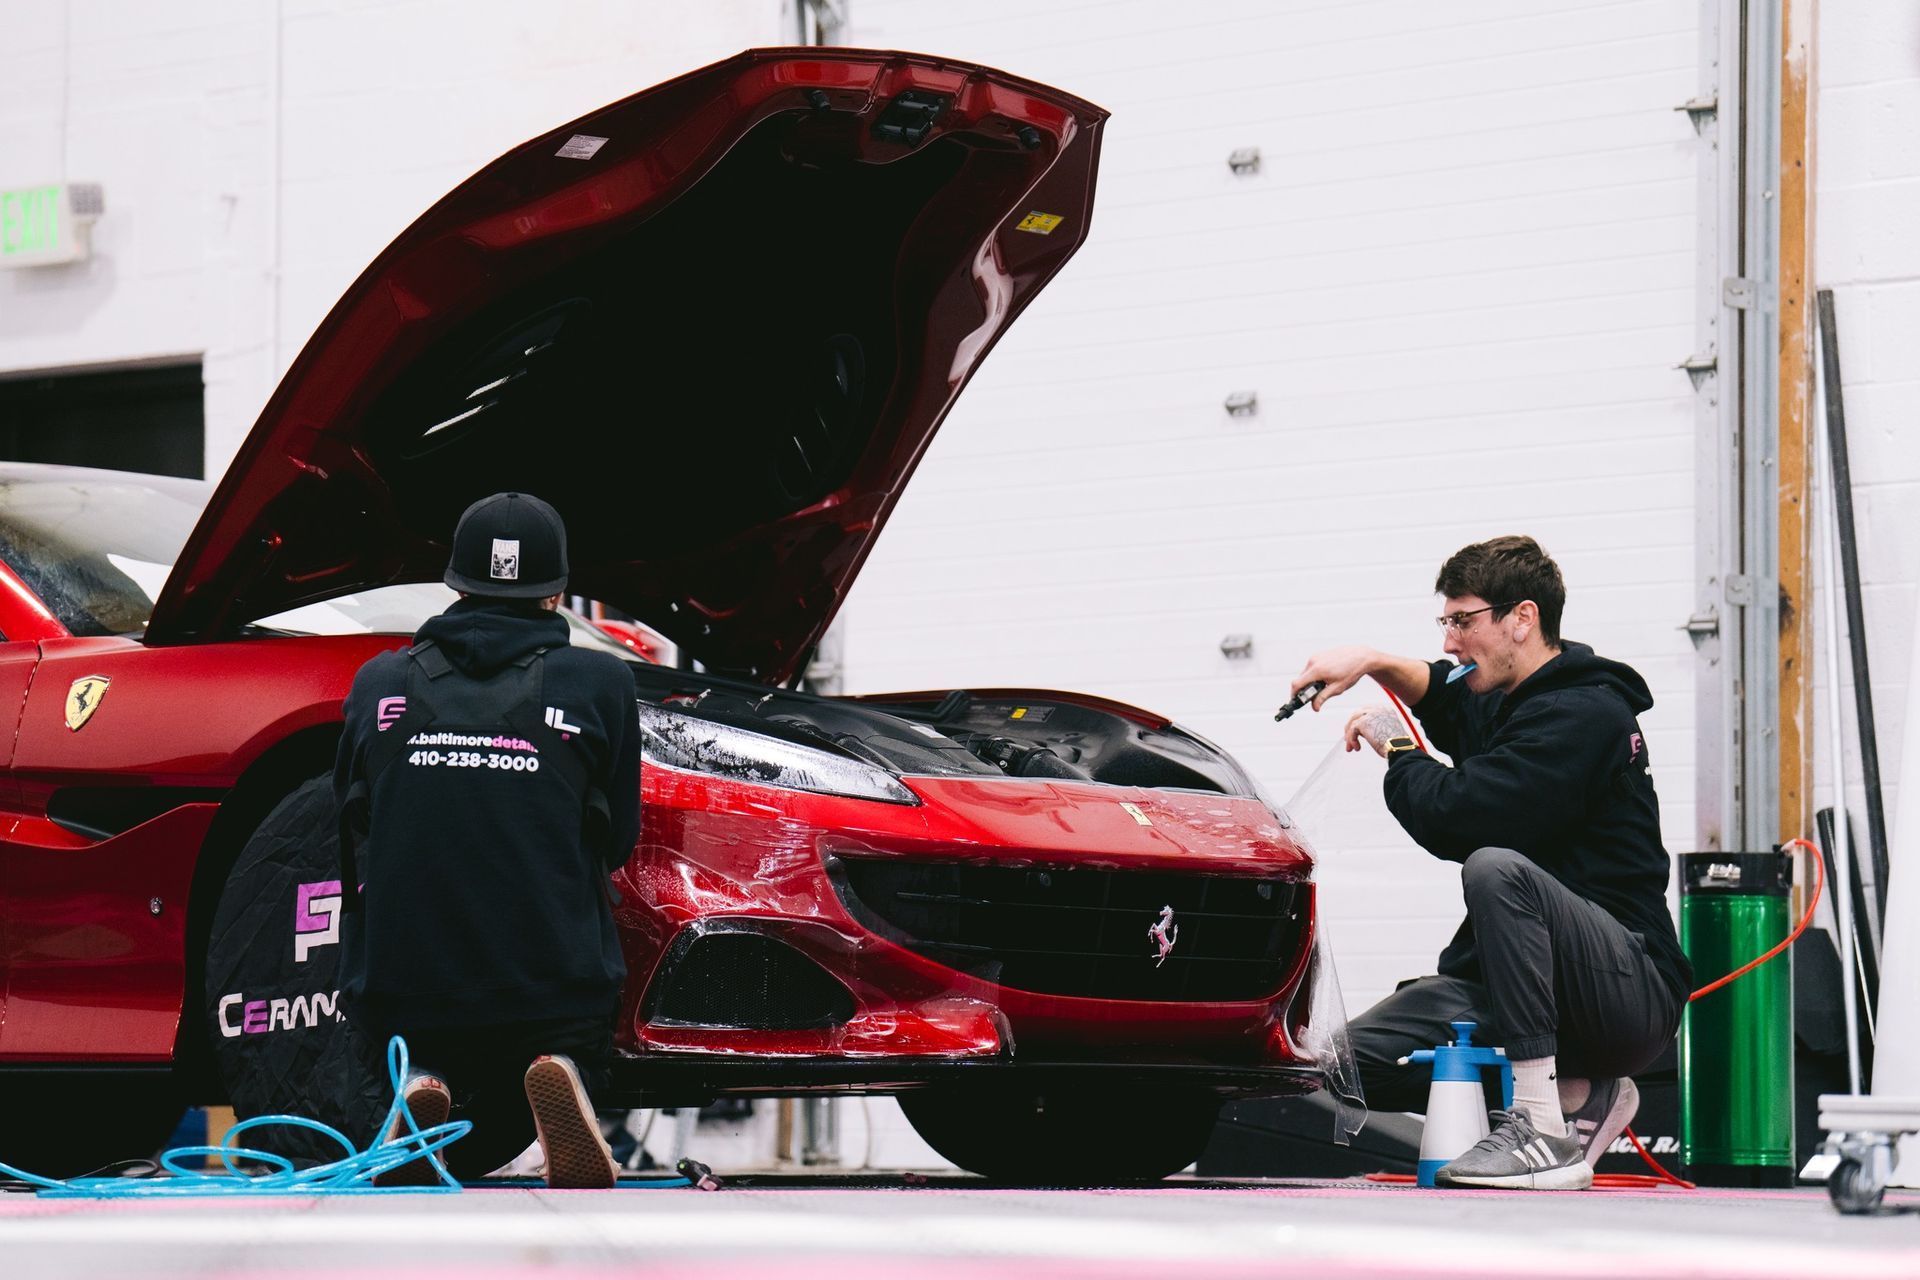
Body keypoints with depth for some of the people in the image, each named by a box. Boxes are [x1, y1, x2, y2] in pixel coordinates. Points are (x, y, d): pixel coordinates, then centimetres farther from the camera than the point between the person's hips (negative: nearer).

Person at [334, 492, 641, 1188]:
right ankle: (557, 1077, -14)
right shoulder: (600, 683, 0)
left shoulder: (379, 682, 5)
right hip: (557, 984, -2)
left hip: (400, 983, 2)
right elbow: (617, 839, 11)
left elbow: (350, 840, 15)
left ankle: (427, 1086, -10)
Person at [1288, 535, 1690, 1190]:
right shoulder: (1509, 701, 14)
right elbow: (1445, 695, 38)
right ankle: (1579, 1094, 2)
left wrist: (1396, 751, -2)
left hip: (1631, 990, -9)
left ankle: (1544, 1129, -36)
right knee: (1353, 1062, -9)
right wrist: (1374, 663, 15)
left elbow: (1456, 817, -23)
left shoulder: (1583, 714, -14)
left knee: (1496, 867, -35)